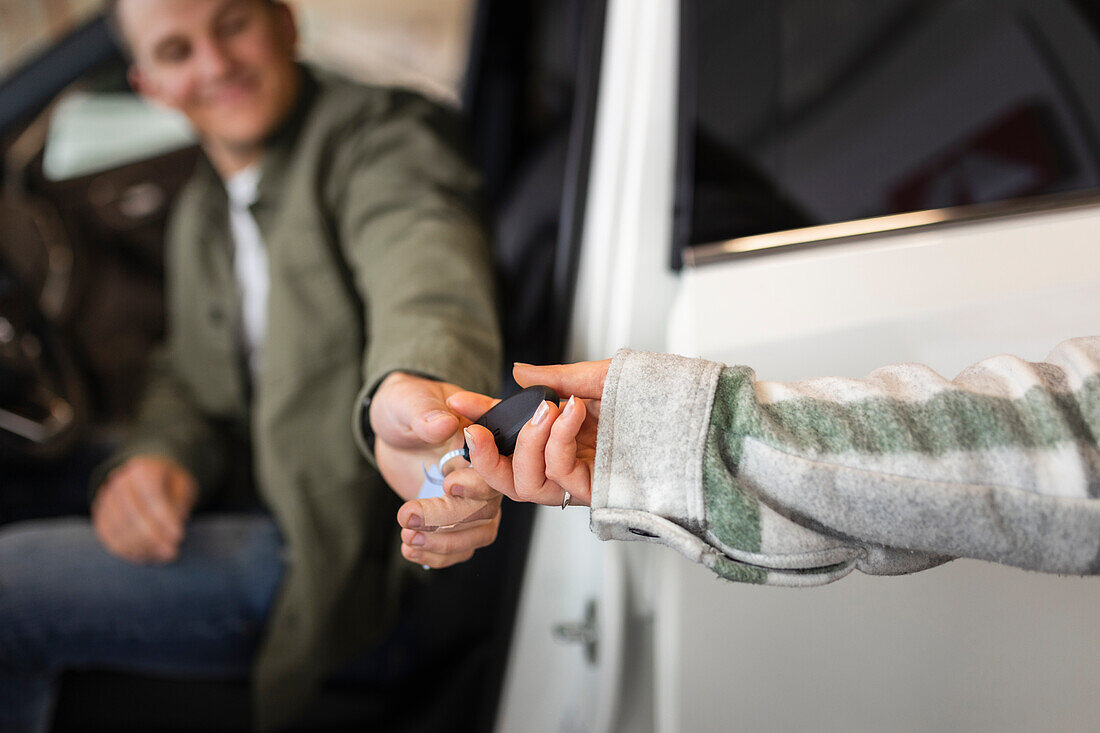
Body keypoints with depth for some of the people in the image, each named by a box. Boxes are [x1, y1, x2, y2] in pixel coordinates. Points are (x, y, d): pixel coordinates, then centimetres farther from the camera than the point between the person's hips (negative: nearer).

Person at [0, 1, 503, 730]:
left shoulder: (382, 137, -13)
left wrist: (419, 384, -59)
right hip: (274, 524, 9)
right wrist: (156, 459, -4)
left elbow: (425, 270, -35)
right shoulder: (202, 212, 14)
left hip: (345, 559, -8)